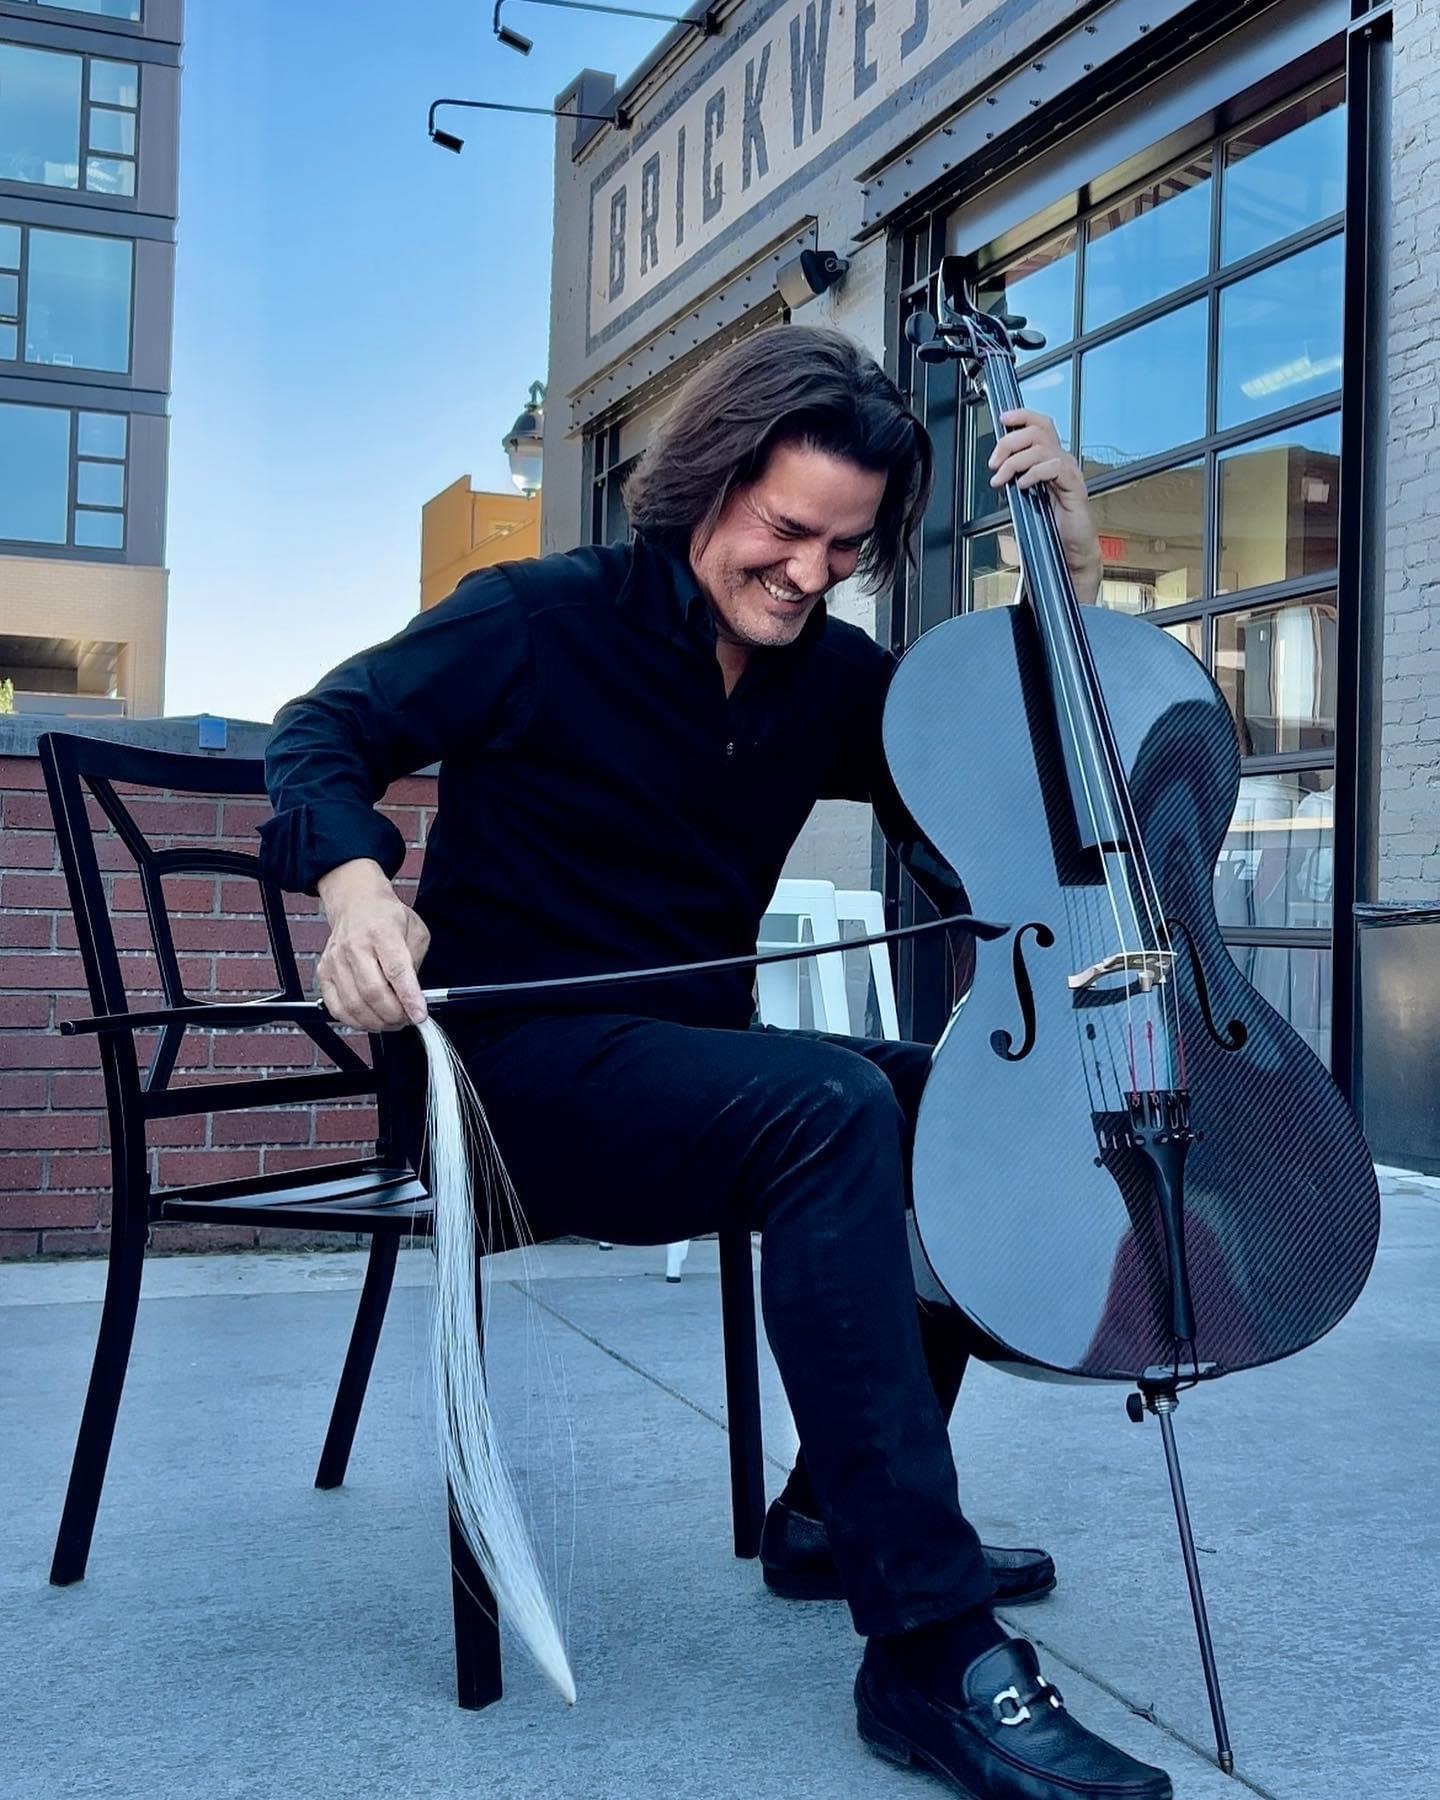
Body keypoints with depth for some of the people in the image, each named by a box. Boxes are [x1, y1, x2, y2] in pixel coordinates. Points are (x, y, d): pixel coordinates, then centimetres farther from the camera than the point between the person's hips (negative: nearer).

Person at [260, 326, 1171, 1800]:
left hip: (701, 1058, 7)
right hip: (526, 1063, -7)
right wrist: (354, 876, -28)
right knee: (829, 1106, -33)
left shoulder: (831, 677, 8)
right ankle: (932, 1650, -35)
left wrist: (1071, 569, 1)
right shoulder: (544, 621, -6)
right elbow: (327, 731, -6)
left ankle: (839, 1512, 5)